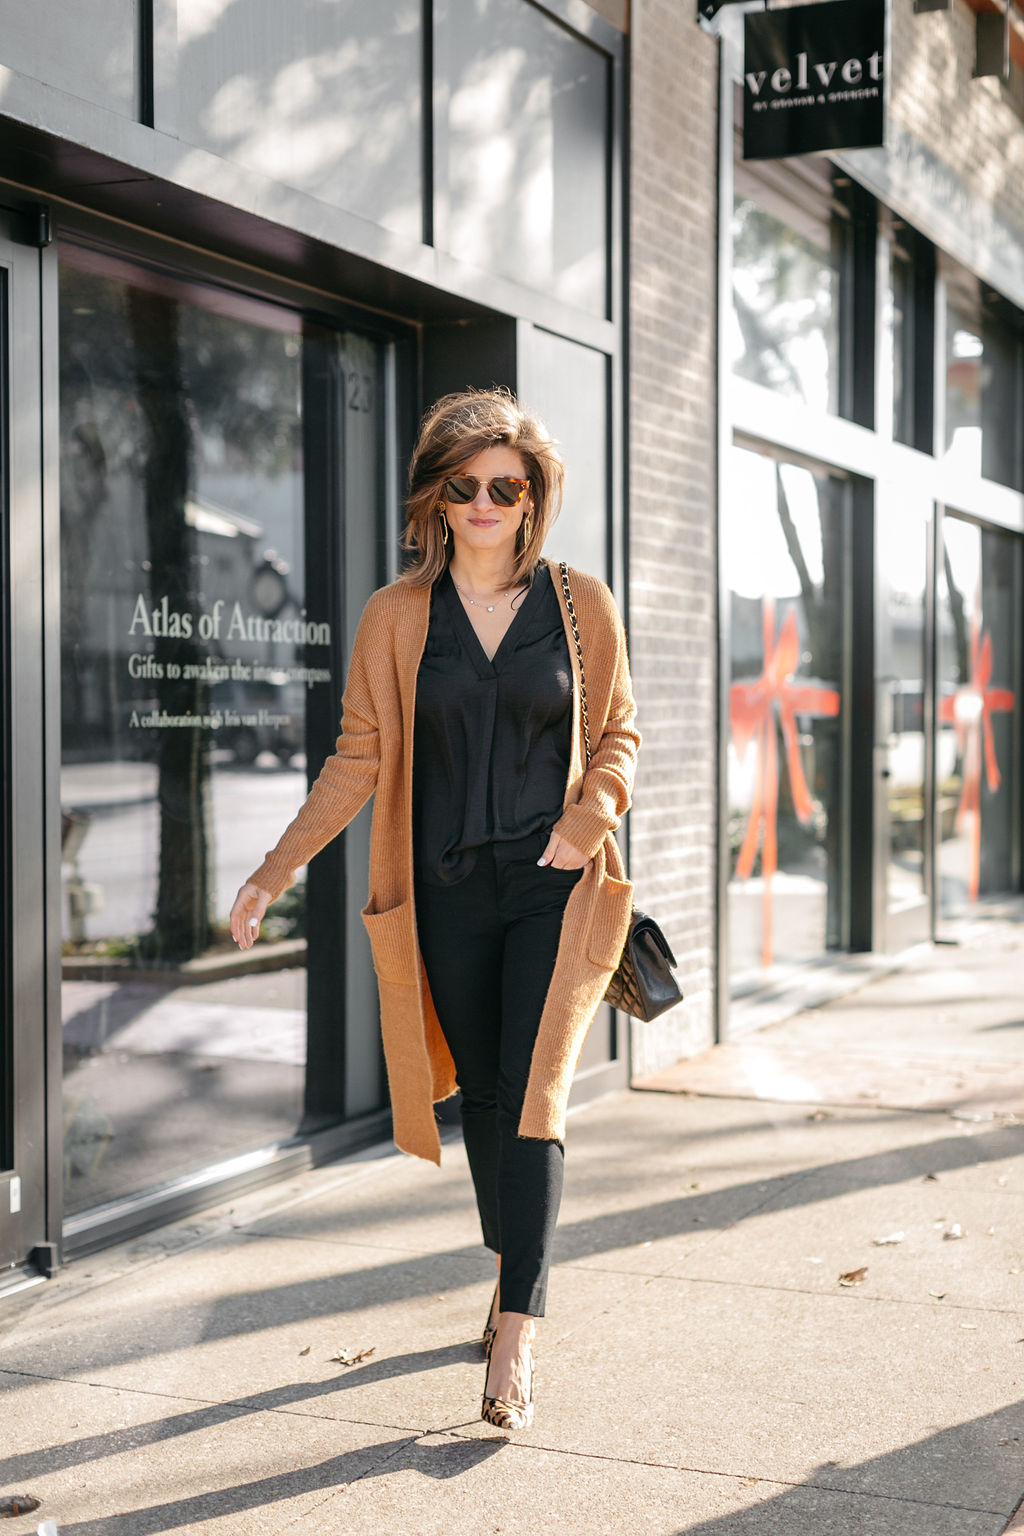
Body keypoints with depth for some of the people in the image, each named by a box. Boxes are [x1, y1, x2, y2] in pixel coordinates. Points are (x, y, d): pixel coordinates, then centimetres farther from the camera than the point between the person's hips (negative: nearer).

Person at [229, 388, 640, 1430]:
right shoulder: (396, 618, 4)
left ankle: (516, 1338, -8)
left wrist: (593, 813, -10)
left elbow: (618, 733, 11)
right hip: (447, 894, 2)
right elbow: (359, 757, 5)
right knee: (481, 1096, 11)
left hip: (553, 886, -1)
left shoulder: (582, 607, 3)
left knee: (534, 1098, -10)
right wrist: (274, 872, -1)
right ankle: (514, 1275, 30)